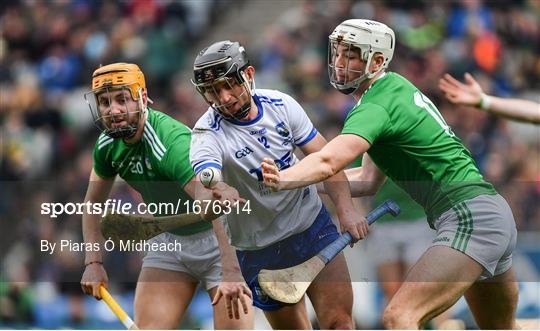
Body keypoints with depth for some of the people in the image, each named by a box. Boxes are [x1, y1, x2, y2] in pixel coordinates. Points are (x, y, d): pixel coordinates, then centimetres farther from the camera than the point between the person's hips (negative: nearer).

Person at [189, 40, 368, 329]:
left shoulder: (280, 104, -9)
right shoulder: (208, 134, -21)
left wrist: (345, 208, -19)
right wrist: (216, 194, -66)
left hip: (312, 225, 2)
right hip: (259, 249, -2)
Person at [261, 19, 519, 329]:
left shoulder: (375, 107, -14)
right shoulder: (396, 85, 15)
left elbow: (327, 162, -33)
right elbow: (370, 181, 15)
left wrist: (280, 181, -48)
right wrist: (310, 186, 3)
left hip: (470, 219, -11)